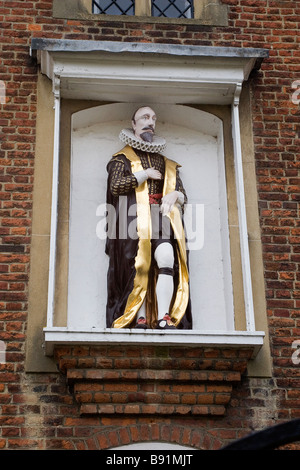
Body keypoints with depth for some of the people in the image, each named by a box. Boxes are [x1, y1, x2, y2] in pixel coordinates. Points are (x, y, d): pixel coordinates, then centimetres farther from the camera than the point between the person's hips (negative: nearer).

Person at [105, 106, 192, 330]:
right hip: (135, 218, -2)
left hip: (162, 217, 2)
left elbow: (182, 193, 21)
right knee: (140, 267, -16)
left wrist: (174, 195, -3)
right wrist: (146, 174, 1)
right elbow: (116, 186, -1)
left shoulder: (167, 163, 28)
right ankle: (141, 320, -16)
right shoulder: (123, 158, 17)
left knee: (167, 259, -23)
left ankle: (164, 318, -32)